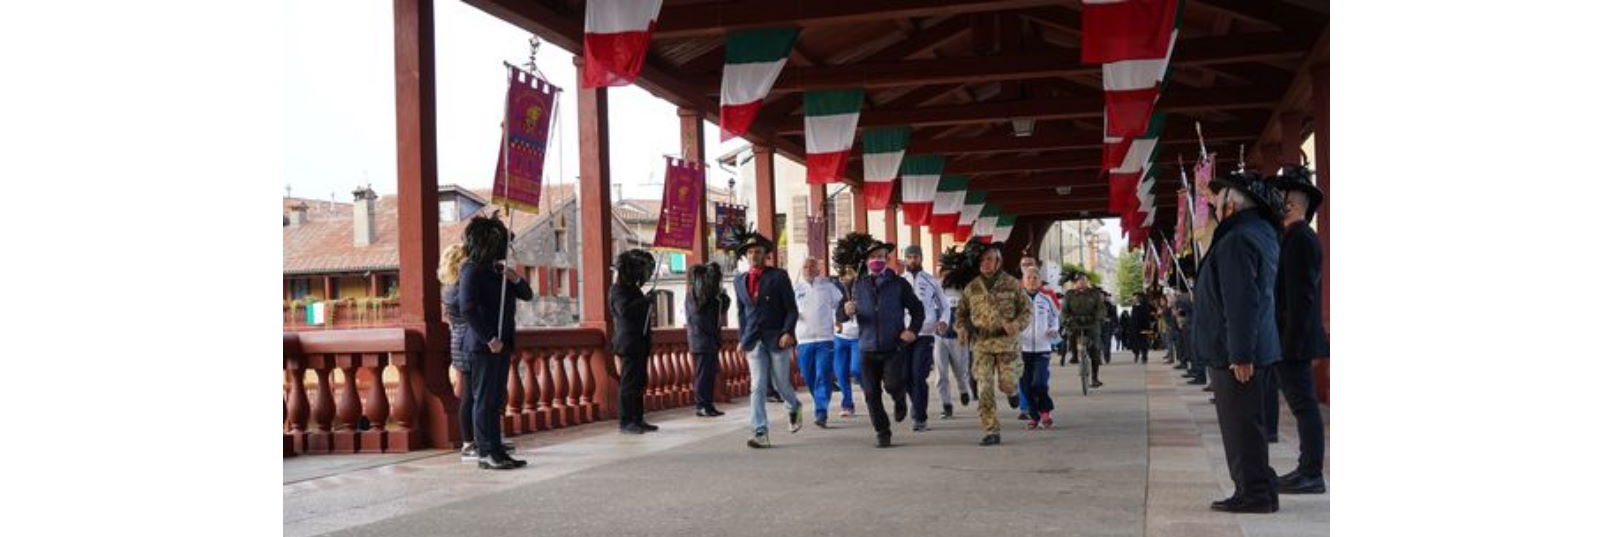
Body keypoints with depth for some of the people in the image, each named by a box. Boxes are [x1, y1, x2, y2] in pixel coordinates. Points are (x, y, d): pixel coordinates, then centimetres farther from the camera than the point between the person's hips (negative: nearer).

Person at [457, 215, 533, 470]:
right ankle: (487, 454, 0)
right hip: (482, 345, -9)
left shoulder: (497, 269, 15)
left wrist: (516, 280, -5)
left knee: (496, 399, 12)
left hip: (501, 343, 9)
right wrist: (488, 339, -20)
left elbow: (527, 296, 16)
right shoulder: (472, 270, -10)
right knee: (484, 399, -4)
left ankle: (494, 450, 18)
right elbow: (467, 308, -19)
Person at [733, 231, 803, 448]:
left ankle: (794, 408, 38)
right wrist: (741, 339, 11)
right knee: (757, 386, -5)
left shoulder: (778, 276, -1)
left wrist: (788, 332, -15)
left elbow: (791, 309, -3)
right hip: (754, 340, 3)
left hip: (777, 338, -3)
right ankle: (761, 433, -6)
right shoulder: (739, 281, 12)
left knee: (780, 383, 5)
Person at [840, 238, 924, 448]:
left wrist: (913, 330, -7)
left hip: (894, 347, -2)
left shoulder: (898, 283, 3)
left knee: (893, 385, -17)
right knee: (872, 394, 2)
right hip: (868, 349, 2)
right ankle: (882, 433, 17)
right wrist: (846, 311, -14)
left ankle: (900, 400, 19)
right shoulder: (858, 286, 9)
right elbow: (841, 316, 9)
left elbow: (917, 309, 9)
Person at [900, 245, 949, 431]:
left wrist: (942, 321, -7)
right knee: (906, 376, 4)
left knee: (919, 376, -9)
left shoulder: (931, 281, 5)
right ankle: (918, 406, 30)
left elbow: (943, 305, 12)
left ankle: (920, 418, -2)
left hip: (925, 334, -2)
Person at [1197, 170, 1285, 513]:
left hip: (1235, 355, -10)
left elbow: (1242, 302, -24)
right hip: (1256, 351, 10)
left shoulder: (1237, 240, -17)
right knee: (1247, 423, 15)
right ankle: (1258, 490, 21)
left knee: (1241, 424, -5)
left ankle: (1255, 493, -1)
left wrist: (1240, 354, -25)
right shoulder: (1261, 234, 16)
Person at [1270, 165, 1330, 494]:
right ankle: (1307, 470, 18)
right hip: (1292, 342, 10)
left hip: (1295, 341, -10)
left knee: (1304, 405, -7)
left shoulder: (1299, 239, -14)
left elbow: (1301, 295, -20)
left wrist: (1291, 344, -21)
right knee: (1302, 404, 12)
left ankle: (1312, 476, -3)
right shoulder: (1299, 238, 17)